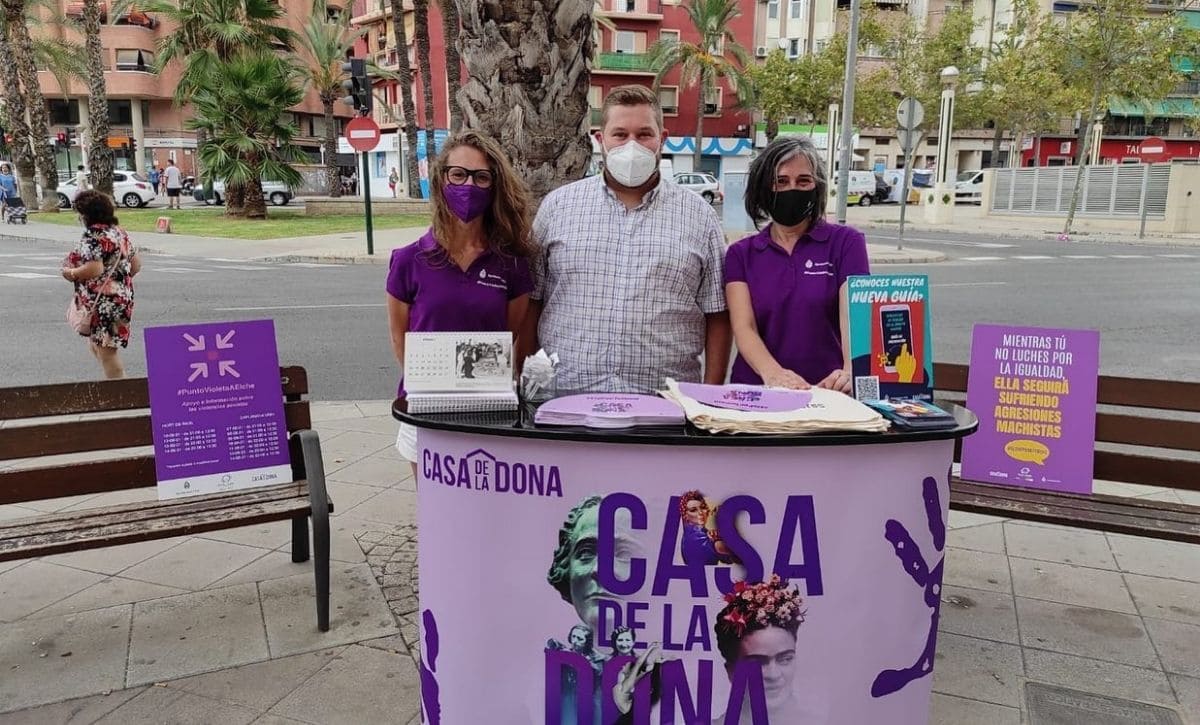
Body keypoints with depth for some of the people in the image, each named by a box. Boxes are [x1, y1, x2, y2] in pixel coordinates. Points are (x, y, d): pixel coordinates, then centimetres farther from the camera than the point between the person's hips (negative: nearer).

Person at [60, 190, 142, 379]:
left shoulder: (93, 235, -15)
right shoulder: (119, 232, 11)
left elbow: (94, 269, -24)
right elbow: (136, 264, 14)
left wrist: (70, 273, -8)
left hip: (102, 302, -9)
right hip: (122, 297, 9)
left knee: (106, 352, -2)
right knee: (97, 346, 20)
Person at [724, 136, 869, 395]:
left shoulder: (845, 242, 6)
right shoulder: (740, 254, 10)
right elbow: (743, 327, -3)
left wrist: (851, 372, -27)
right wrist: (773, 373, -23)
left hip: (827, 393, -1)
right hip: (755, 391, 2)